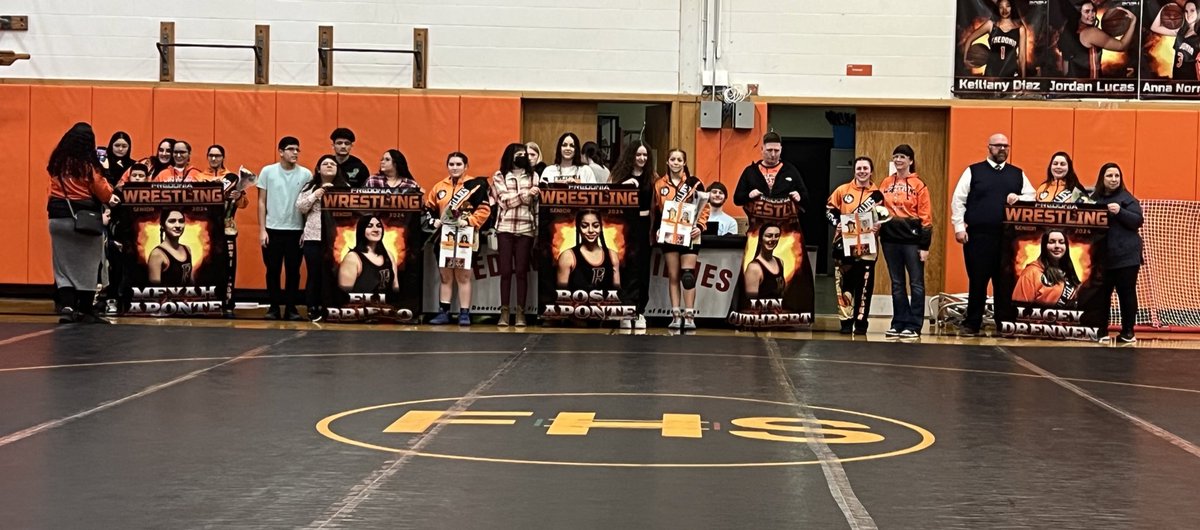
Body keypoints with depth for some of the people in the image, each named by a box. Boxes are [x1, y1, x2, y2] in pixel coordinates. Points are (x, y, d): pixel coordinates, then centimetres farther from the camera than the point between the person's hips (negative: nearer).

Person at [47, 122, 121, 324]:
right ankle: (86, 311, 11)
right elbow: (101, 188, -8)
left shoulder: (57, 162, 3)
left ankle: (66, 306, -8)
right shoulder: (88, 164, -11)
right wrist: (110, 197, 13)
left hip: (58, 217, 4)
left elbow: (57, 185, 12)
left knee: (63, 264, 8)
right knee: (86, 266, 6)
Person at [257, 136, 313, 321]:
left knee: (293, 271, 5)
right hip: (272, 229, 0)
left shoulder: (306, 174, 2)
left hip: (296, 230, 0)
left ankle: (291, 308, 13)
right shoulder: (268, 171, 2)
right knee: (273, 270, 5)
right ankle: (274, 307, 13)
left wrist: (308, 230, -2)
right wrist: (262, 229, -3)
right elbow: (262, 202, 3)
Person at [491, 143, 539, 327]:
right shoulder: (499, 176, 6)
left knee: (521, 271, 0)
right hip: (505, 228, -1)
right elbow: (505, 201, -6)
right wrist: (526, 194, -15)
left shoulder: (533, 176, 11)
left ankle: (520, 311, 3)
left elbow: (537, 204, 8)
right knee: (505, 270, 0)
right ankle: (504, 311, 4)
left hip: (526, 229, 1)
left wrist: (538, 230, 2)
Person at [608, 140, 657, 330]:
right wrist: (624, 185, -19)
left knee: (642, 269, 4)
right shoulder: (619, 174, 3)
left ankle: (639, 311, 10)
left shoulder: (652, 177, 7)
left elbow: (657, 204, 8)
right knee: (626, 268, -4)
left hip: (643, 226, 2)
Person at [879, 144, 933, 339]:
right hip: (890, 238, 4)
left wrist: (925, 245, -8)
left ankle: (914, 326, 2)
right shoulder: (886, 183, 10)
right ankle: (899, 323, 15)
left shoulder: (918, 184, -2)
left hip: (912, 238, -4)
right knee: (897, 283, 10)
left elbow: (925, 216, -4)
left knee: (916, 283, -1)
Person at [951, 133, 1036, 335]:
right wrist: (959, 227, -5)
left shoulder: (1018, 174, 15)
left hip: (1008, 236, 2)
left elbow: (1032, 197, 15)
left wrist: (1018, 198, -6)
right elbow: (958, 200, 3)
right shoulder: (973, 171, 6)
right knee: (977, 281, 1)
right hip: (978, 235, -2)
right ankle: (972, 324, 9)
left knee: (1006, 282, 3)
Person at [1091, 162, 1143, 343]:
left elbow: (1138, 221, -8)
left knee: (1126, 293, 0)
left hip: (1125, 256, -3)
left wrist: (1120, 212, -21)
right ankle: (1102, 330, 11)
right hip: (1102, 256, 3)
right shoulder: (1094, 198, 10)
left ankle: (1127, 331, 7)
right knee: (1101, 294, 4)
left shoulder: (1127, 198, 0)